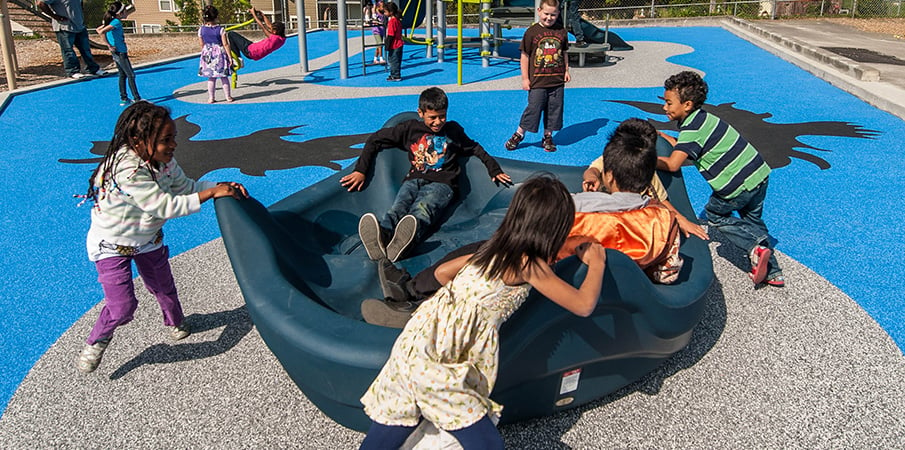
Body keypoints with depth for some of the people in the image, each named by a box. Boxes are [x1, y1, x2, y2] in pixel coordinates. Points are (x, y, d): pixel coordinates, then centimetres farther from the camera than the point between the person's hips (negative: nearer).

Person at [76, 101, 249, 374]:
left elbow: (185, 186, -2)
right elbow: (166, 206, -39)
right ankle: (96, 342, 22)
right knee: (123, 307, -9)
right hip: (112, 246, -7)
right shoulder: (127, 171, -38)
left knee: (163, 287, 18)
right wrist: (211, 193, -37)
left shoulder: (163, 161, -14)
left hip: (148, 238, 7)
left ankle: (175, 322, 48)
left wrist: (222, 186, -18)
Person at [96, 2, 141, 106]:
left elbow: (98, 30, 16)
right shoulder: (116, 22, -18)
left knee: (122, 75, 14)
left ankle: (124, 98, 18)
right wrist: (109, 45, -19)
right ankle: (137, 99, 0)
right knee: (131, 75, -2)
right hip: (121, 53, -9)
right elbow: (101, 32, -27)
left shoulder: (111, 21, 8)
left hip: (116, 53, 9)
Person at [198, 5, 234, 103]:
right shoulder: (220, 29, -11)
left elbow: (202, 45, 5)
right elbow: (225, 44, -11)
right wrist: (229, 56, -6)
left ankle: (211, 98, 9)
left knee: (211, 77, 8)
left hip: (207, 54, 3)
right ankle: (228, 97, 11)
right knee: (224, 77, 7)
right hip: (219, 54, -2)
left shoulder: (201, 29, -2)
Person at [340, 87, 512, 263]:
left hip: (441, 183, -1)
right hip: (414, 180, 2)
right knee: (398, 208, -36)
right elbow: (375, 140, 19)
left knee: (423, 209, -39)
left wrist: (494, 170, 21)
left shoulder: (453, 130, 22)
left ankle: (404, 241, -73)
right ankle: (380, 237, -70)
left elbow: (475, 149, 34)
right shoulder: (410, 128, 17)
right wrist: (360, 170, 10)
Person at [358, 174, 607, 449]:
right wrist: (597, 263, 17)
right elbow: (584, 305, 2)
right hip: (436, 360, -8)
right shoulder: (530, 265, -6)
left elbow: (444, 271, 27)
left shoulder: (496, 248, 15)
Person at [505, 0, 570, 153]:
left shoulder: (561, 31, 6)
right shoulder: (532, 31, -5)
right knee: (533, 108, 0)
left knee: (554, 109, 8)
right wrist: (525, 78, -5)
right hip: (537, 81, -4)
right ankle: (519, 134, 16)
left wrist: (566, 71, 11)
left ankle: (548, 136, 23)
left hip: (557, 81, 4)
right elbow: (525, 55, -3)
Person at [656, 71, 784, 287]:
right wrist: (662, 136, 13)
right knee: (752, 220, 25)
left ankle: (755, 248, 2)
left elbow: (672, 164, -29)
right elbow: (686, 150, 15)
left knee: (715, 215, 16)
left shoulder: (692, 129, -19)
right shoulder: (703, 117, 9)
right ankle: (772, 272, 30)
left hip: (738, 185, -9)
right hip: (759, 173, 9)